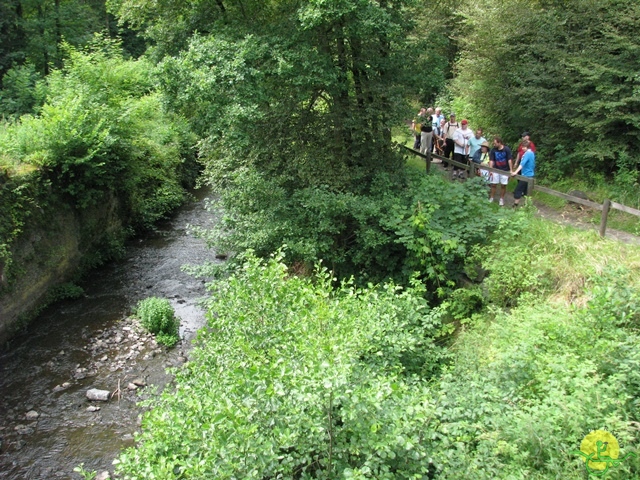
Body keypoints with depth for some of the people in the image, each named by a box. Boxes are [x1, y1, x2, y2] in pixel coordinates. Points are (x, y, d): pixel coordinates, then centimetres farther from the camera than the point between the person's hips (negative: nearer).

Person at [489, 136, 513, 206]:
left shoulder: (507, 149, -13)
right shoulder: (493, 150, -7)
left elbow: (510, 160, -12)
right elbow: (491, 160, -6)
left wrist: (511, 170, -13)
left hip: (505, 170, -2)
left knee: (503, 185, 4)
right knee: (493, 184, 2)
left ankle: (501, 199, 18)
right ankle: (491, 198, 15)